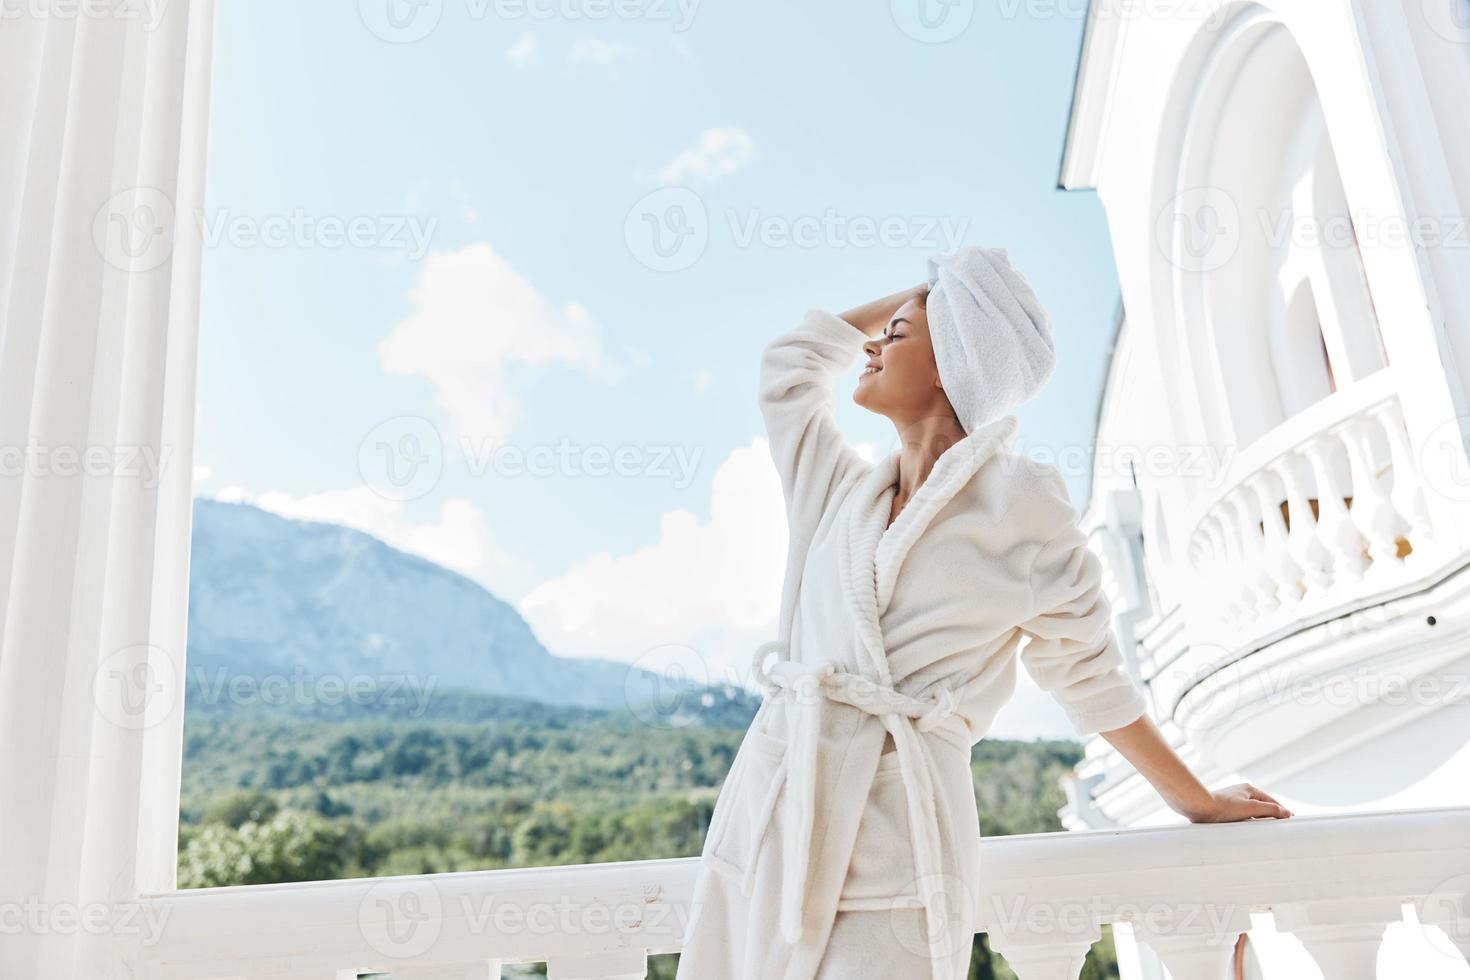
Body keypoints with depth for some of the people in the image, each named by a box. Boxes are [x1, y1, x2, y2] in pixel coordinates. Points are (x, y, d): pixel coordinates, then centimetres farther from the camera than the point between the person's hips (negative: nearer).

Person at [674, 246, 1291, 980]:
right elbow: (792, 356, 25)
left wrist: (1197, 803, 16)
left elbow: (1088, 678, 7)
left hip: (891, 847, -5)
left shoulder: (1017, 507, -2)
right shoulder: (842, 494, 13)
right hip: (760, 823, 5)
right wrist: (926, 291, 28)